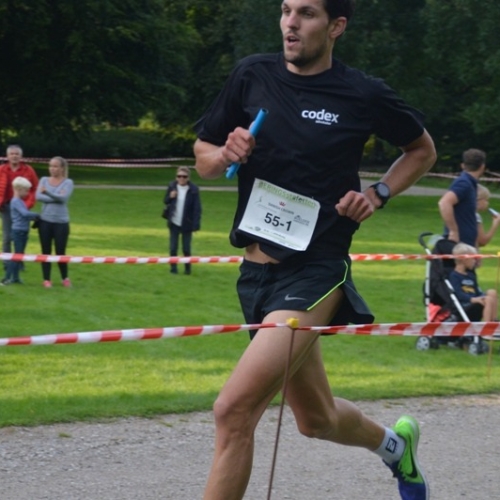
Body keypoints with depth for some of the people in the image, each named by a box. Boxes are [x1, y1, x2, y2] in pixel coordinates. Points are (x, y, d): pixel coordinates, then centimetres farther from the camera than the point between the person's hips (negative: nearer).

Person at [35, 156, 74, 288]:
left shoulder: (68, 182, -2)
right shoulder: (44, 180, 5)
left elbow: (64, 197, -19)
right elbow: (38, 196, -9)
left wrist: (47, 192, -30)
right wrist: (56, 198, -14)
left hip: (61, 222, -2)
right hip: (45, 220, 2)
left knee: (60, 252, 0)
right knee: (46, 251, 4)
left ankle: (65, 278, 19)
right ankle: (46, 279, 12)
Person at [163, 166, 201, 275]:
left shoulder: (193, 189, -10)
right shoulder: (172, 187, -1)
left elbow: (197, 208, -10)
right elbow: (165, 201, 9)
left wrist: (196, 224, -16)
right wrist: (170, 197, -15)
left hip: (186, 224, -3)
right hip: (174, 222, 3)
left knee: (186, 249, 4)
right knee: (173, 248, 4)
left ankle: (187, 268, 19)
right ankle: (173, 268, 15)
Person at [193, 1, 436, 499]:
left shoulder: (364, 94, -7)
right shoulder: (252, 75, 1)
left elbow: (422, 149, 11)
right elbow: (203, 156, 10)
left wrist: (378, 195, -4)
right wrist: (225, 155, -12)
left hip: (315, 273, -5)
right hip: (257, 270, 5)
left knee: (234, 409, -22)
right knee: (316, 419, 21)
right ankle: (394, 442, 53)